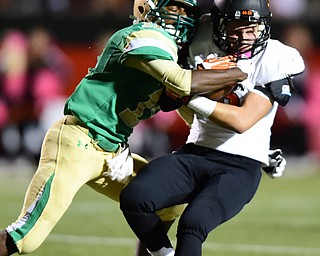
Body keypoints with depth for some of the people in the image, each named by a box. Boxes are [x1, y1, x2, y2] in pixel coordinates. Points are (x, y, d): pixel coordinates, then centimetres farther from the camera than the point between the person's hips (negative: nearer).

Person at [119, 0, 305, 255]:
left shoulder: (275, 60, -9)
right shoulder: (205, 47, 5)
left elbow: (242, 121, -17)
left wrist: (189, 97, -21)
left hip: (240, 167, -5)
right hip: (194, 154, 5)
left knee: (192, 224, -30)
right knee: (134, 198, -20)